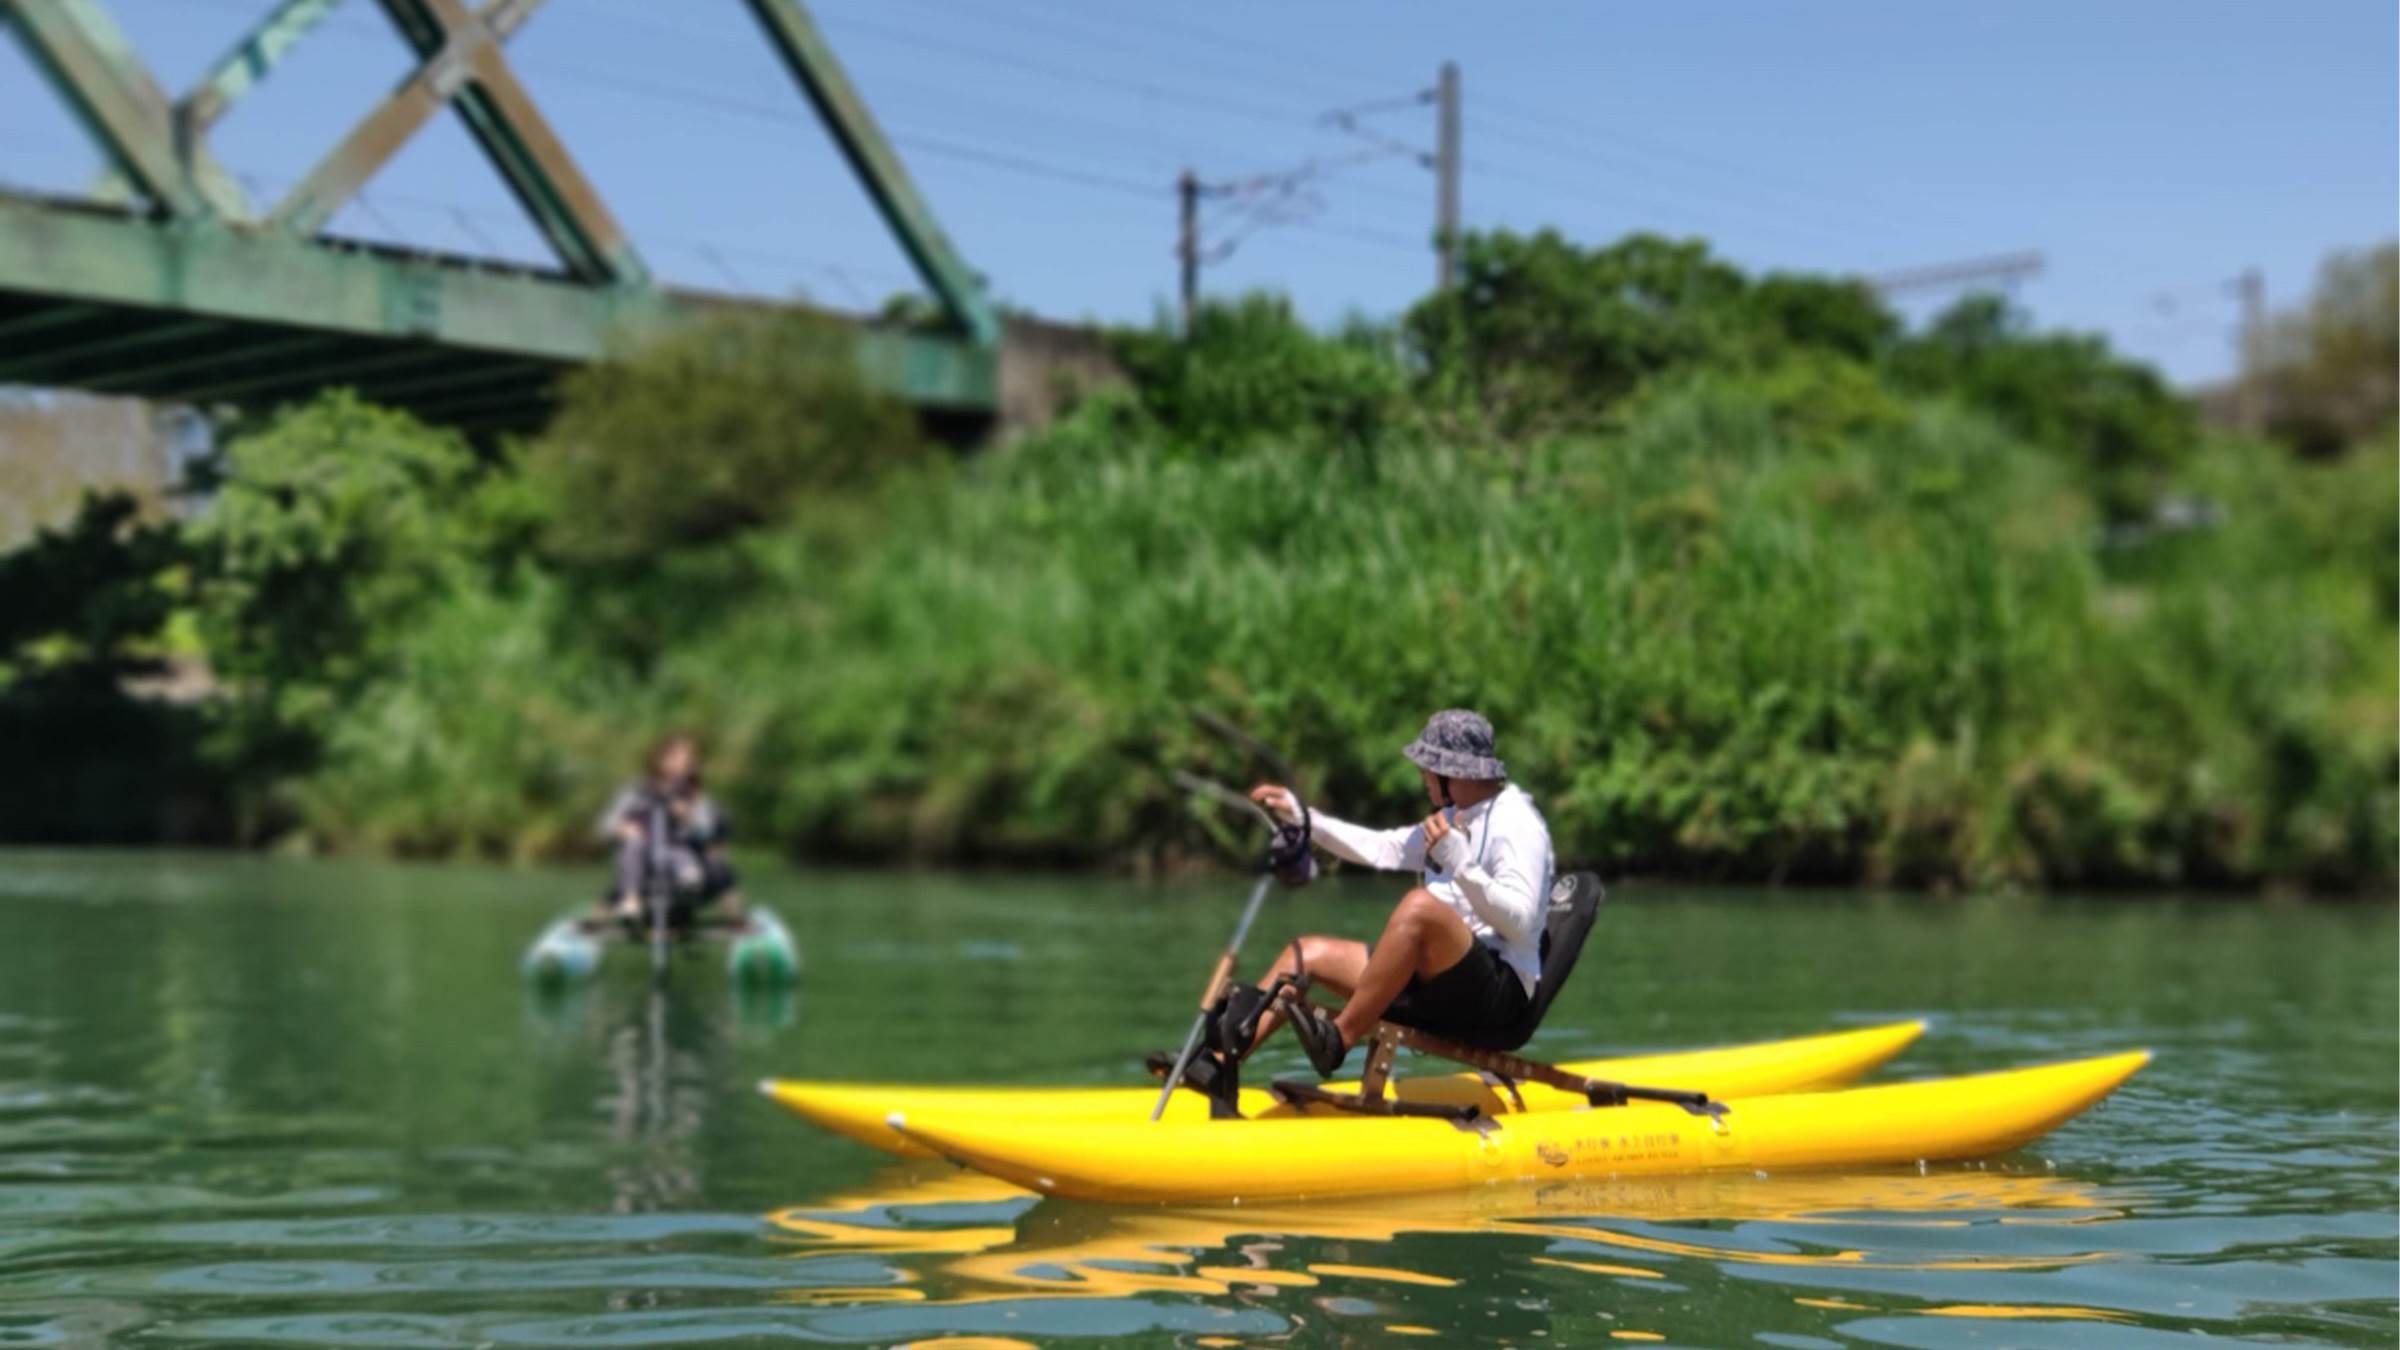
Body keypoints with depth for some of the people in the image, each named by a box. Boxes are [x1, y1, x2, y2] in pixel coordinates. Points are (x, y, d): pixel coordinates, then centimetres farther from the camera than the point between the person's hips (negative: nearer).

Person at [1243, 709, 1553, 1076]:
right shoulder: (1454, 819, 20)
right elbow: (1380, 849, 30)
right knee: (1307, 952, 6)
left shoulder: (1517, 825, -10)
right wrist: (1303, 817, 28)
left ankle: (1339, 1039, -31)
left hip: (1502, 995, -10)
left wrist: (1460, 863, -30)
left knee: (1419, 906, -35)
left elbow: (1520, 921, -22)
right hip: (1439, 992, 10)